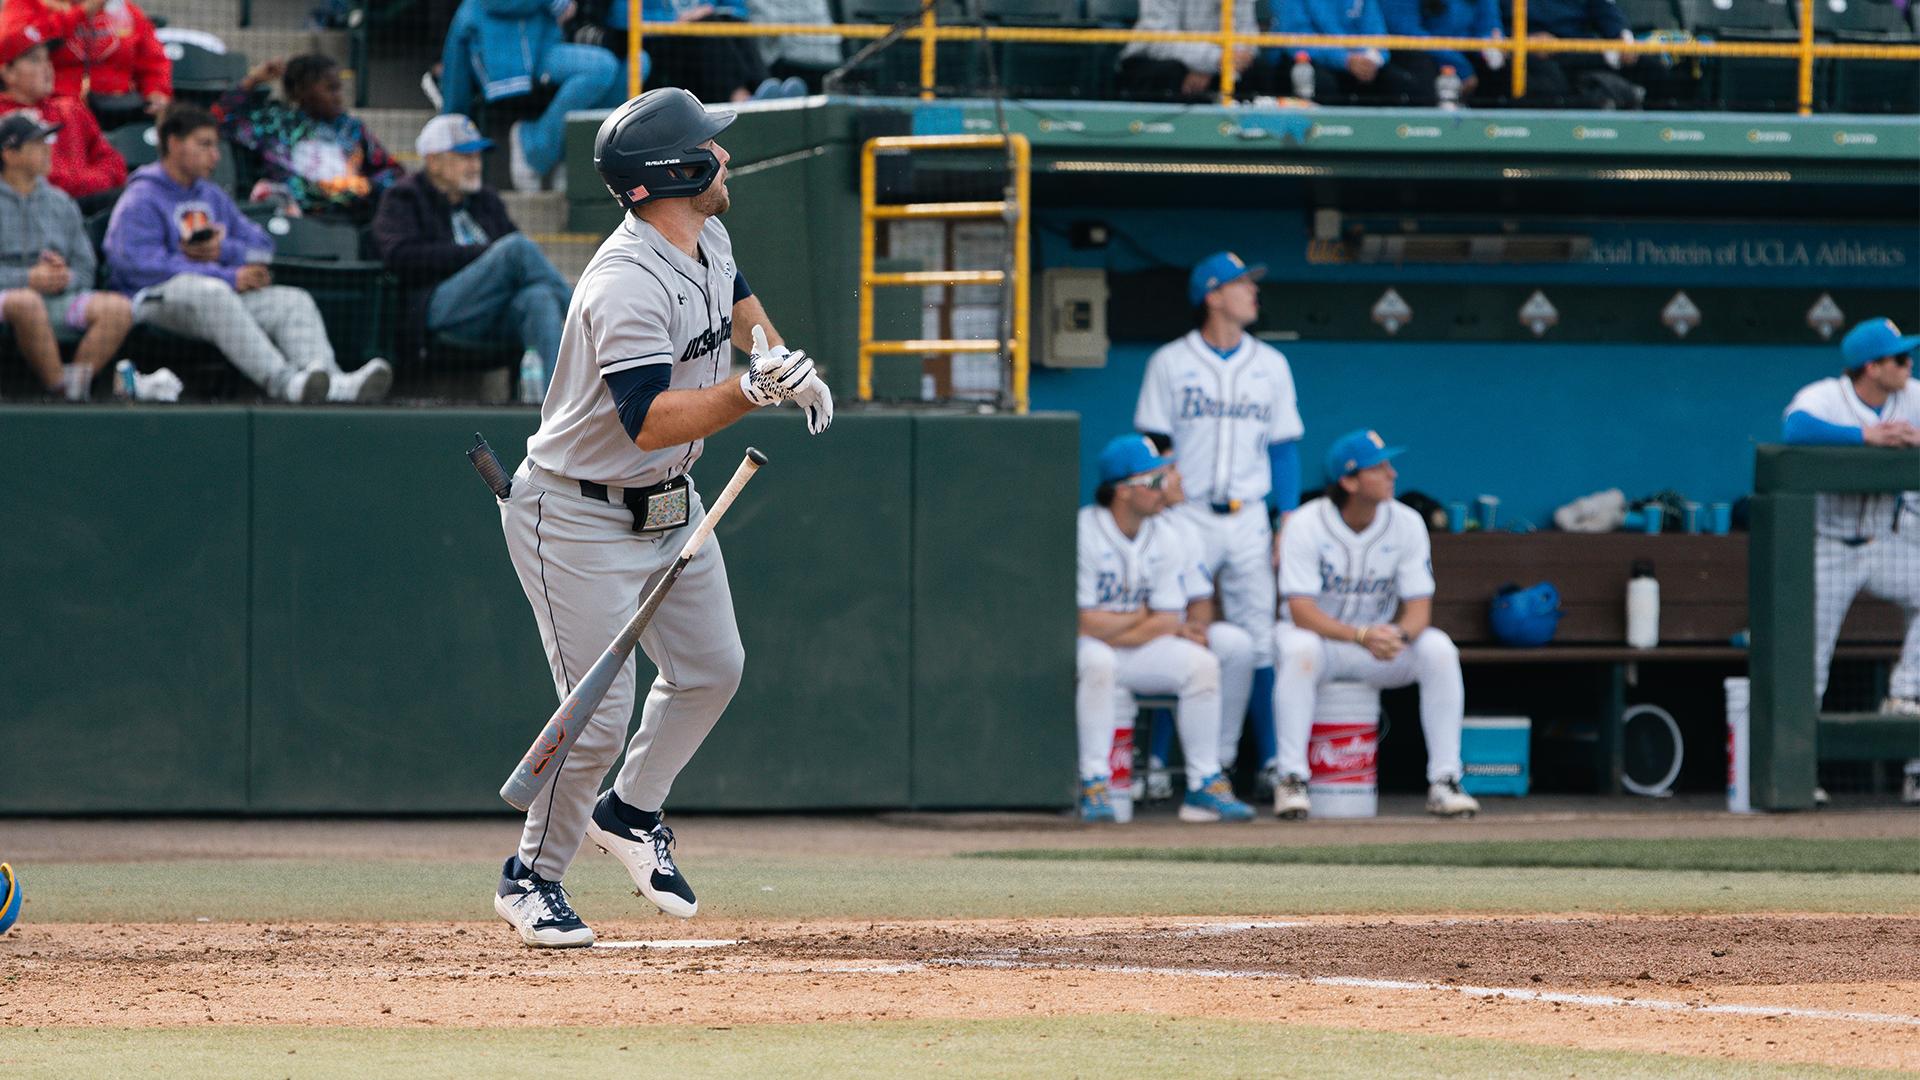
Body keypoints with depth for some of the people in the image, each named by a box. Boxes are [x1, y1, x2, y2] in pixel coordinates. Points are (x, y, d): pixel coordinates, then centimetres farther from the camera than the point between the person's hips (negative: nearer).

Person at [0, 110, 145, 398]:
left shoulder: (62, 204, 22)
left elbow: (85, 272, 18)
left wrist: (66, 278, -6)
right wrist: (29, 278, -16)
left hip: (59, 303, 5)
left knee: (118, 308, -22)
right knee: (26, 301, -41)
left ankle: (78, 380, -30)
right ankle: (59, 385, -32)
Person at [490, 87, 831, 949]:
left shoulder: (706, 240, 0)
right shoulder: (627, 287, -30)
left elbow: (736, 299, 23)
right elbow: (650, 421, -38)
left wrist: (784, 360, 6)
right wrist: (752, 391, -46)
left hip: (667, 506, 9)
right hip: (577, 518, -9)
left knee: (711, 669, 16)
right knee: (601, 715, -9)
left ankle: (630, 814, 36)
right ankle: (532, 878, 11)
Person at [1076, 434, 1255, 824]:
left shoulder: (1167, 540, 2)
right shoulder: (1083, 533, -17)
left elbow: (1168, 624, -4)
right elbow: (1083, 623, -21)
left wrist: (1112, 629, -17)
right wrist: (1140, 618, -7)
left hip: (1140, 649, 5)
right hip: (1078, 650, -5)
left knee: (1200, 661, -17)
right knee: (1097, 660, -38)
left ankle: (1204, 785, -12)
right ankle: (1094, 784, -31)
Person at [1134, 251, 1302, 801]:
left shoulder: (1271, 365, 10)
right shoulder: (1169, 363, 1)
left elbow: (1283, 447, 11)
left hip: (1248, 519, 3)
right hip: (1186, 516, -3)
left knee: (1260, 638, -1)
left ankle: (1272, 762, 2)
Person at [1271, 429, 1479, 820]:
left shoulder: (1406, 523, -8)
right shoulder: (1306, 525, -17)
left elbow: (1419, 608, -10)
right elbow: (1301, 612, -24)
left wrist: (1399, 636, -35)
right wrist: (1362, 636, -41)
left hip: (1383, 638, 3)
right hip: (1323, 634, -3)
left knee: (1438, 649, -25)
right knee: (1300, 650, -38)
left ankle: (1443, 782, -22)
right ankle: (1292, 780, -32)